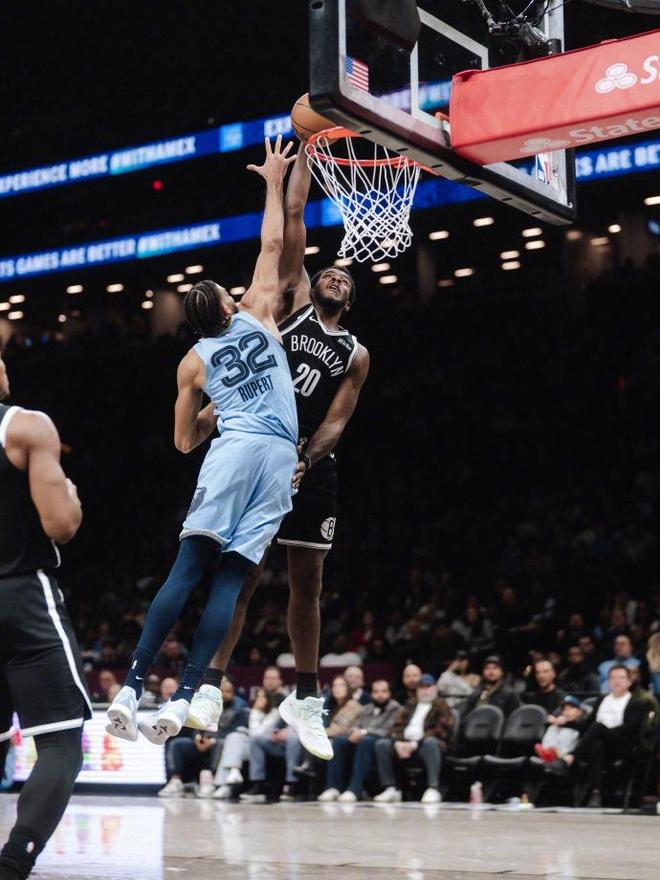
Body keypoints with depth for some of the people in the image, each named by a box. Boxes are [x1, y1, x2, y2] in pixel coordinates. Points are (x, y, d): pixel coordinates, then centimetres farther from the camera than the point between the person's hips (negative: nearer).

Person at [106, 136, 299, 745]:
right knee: (230, 580, -4)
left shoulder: (194, 363, 15)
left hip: (234, 452, -1)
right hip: (281, 459, 1)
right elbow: (272, 246, 25)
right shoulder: (258, 316, 16)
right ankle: (183, 699, -13)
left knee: (188, 570, -5)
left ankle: (131, 689, -16)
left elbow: (185, 441, 19)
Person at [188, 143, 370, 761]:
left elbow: (335, 421, 2)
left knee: (308, 581, 5)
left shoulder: (356, 354, 13)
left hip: (311, 465, 3)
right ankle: (210, 683, 2)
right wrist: (305, 152, 4)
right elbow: (292, 217, 4)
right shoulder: (292, 300, 9)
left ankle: (305, 698, 14)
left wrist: (305, 459, -16)